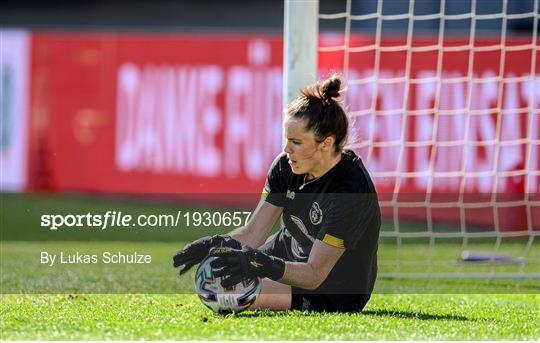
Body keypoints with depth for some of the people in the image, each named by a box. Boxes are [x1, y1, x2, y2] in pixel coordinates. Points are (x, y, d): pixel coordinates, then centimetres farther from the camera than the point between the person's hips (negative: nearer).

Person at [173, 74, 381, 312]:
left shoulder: (351, 190, -34)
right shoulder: (285, 165, -12)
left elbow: (314, 274, -34)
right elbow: (253, 233, -11)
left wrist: (261, 265, -49)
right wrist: (214, 245, -31)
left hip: (332, 295, -7)